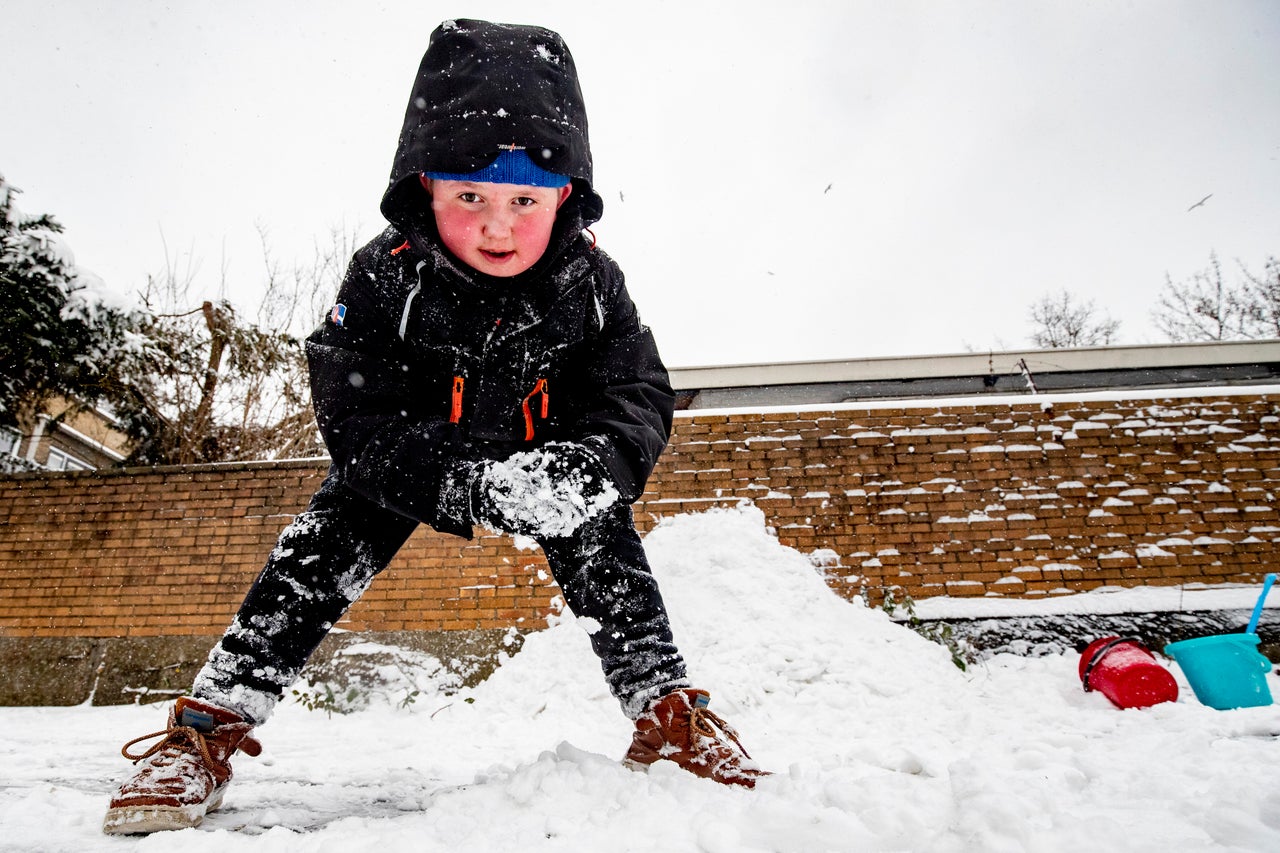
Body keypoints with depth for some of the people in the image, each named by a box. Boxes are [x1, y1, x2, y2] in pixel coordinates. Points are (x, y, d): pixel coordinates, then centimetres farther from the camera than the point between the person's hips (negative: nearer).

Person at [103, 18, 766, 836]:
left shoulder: (591, 283, -22)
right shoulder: (385, 277, -28)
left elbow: (641, 397, -18)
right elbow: (356, 424, -29)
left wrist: (592, 461, -41)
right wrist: (466, 484, -45)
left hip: (539, 456, 1)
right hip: (404, 459, -1)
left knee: (604, 542, -16)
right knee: (322, 552, -14)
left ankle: (668, 713, -2)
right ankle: (210, 724, -1)